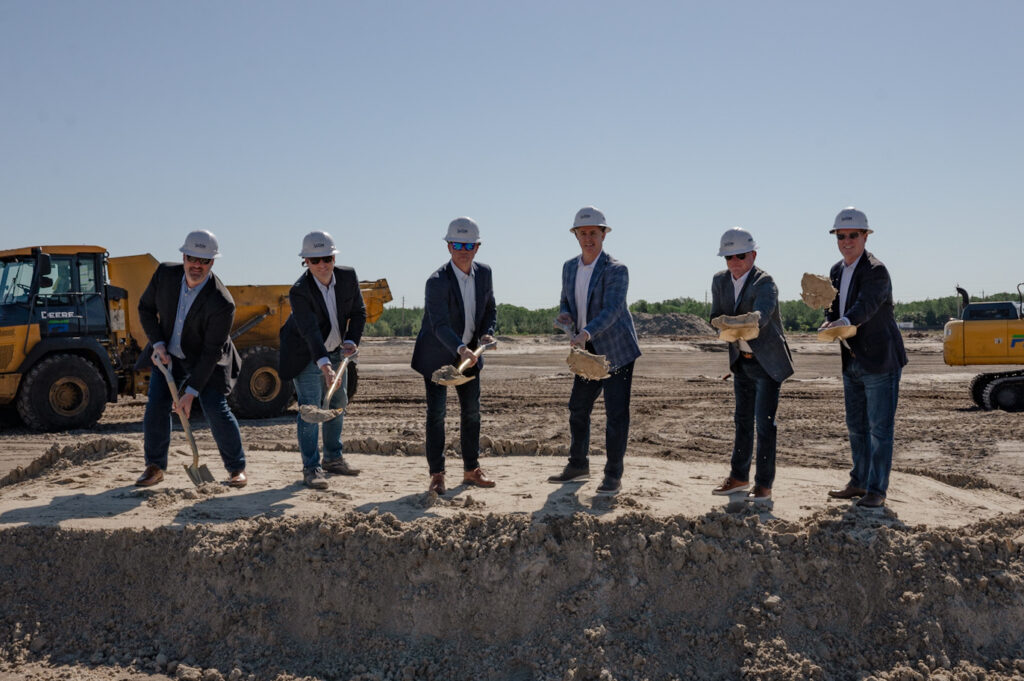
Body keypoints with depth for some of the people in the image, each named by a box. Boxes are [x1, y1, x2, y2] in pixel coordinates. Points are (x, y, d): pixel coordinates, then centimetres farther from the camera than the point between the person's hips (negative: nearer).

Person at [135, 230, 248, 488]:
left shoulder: (221, 303, -30)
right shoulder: (165, 274, -15)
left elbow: (211, 352, -25)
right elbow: (146, 309, 1)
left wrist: (191, 391, -24)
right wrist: (158, 345, -12)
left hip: (206, 360, -4)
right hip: (168, 354, 4)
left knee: (216, 410, -12)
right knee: (156, 406, -4)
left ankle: (237, 468, 5)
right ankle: (155, 466, 12)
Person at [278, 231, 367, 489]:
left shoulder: (348, 276, -13)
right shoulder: (299, 291, -29)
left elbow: (358, 312, -1)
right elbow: (309, 331, -39)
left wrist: (351, 340, -17)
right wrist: (324, 365, -50)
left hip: (336, 352, 6)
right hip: (307, 356, -6)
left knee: (337, 405, 15)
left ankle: (333, 458, 31)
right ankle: (311, 468, -4)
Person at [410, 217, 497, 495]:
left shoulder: (484, 273, -3)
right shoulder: (437, 281, -24)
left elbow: (490, 309, 9)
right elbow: (439, 324, -34)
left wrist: (487, 333, -10)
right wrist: (460, 349, -49)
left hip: (470, 353, 6)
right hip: (438, 355, -6)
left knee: (472, 411, 11)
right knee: (436, 413, -5)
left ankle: (471, 470, 24)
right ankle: (437, 475, 5)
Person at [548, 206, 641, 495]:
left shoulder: (616, 270, -16)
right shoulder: (569, 267, 6)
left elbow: (612, 309, -28)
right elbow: (566, 300, 18)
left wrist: (587, 332, -43)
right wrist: (564, 314, -7)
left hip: (616, 350, -7)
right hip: (588, 352, 7)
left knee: (616, 413, -3)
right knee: (578, 409, 14)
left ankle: (613, 475, 8)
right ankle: (578, 466, 30)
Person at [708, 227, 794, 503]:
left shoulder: (765, 283, -21)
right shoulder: (720, 281, 0)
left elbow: (760, 315, -39)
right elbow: (716, 317, 0)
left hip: (767, 361, -6)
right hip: (741, 359, 6)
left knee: (764, 422, -7)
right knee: (742, 420, 15)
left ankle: (763, 485, 2)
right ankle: (739, 477, 28)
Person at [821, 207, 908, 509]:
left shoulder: (876, 271, -15)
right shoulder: (836, 271, 9)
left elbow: (866, 306, -32)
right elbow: (833, 308, 11)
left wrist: (844, 322, -51)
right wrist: (829, 324, -12)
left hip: (880, 361, -8)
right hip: (852, 363, 8)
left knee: (880, 428, -1)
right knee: (856, 427, 16)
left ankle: (877, 490, 7)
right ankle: (859, 482, 28)